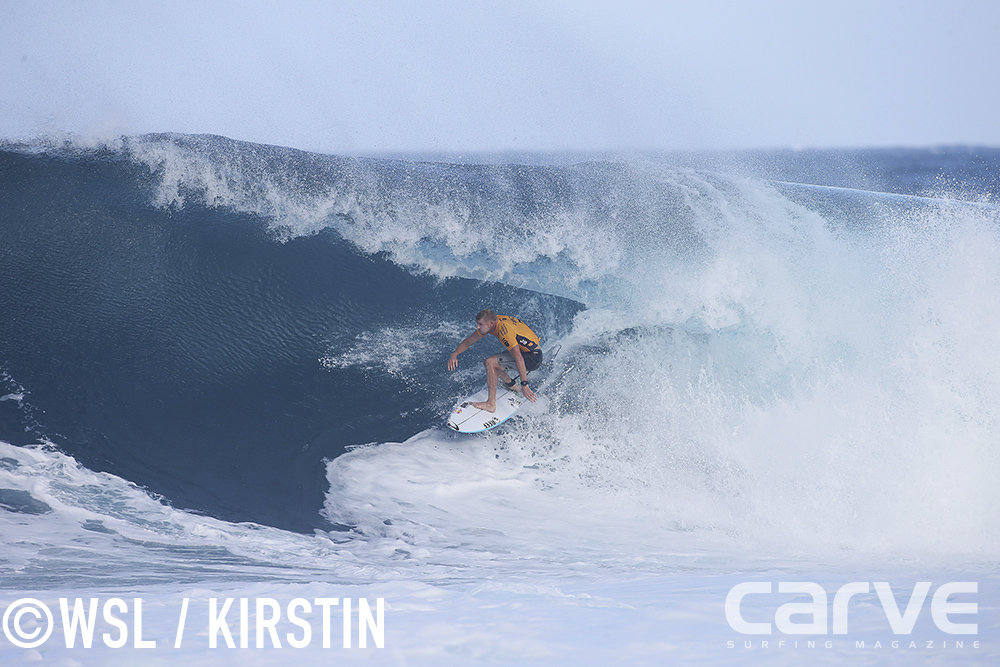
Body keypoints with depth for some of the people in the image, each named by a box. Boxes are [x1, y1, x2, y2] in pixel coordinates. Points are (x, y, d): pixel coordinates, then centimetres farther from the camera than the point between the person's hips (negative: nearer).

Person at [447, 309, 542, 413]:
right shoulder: (494, 321, -1)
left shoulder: (504, 331, -28)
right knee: (487, 363, 11)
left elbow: (519, 359, -35)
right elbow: (468, 342, 9)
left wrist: (524, 385, -38)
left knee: (491, 363, -20)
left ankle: (491, 404, -17)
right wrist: (454, 354, -7)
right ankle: (512, 386, 23)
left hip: (533, 358, -9)